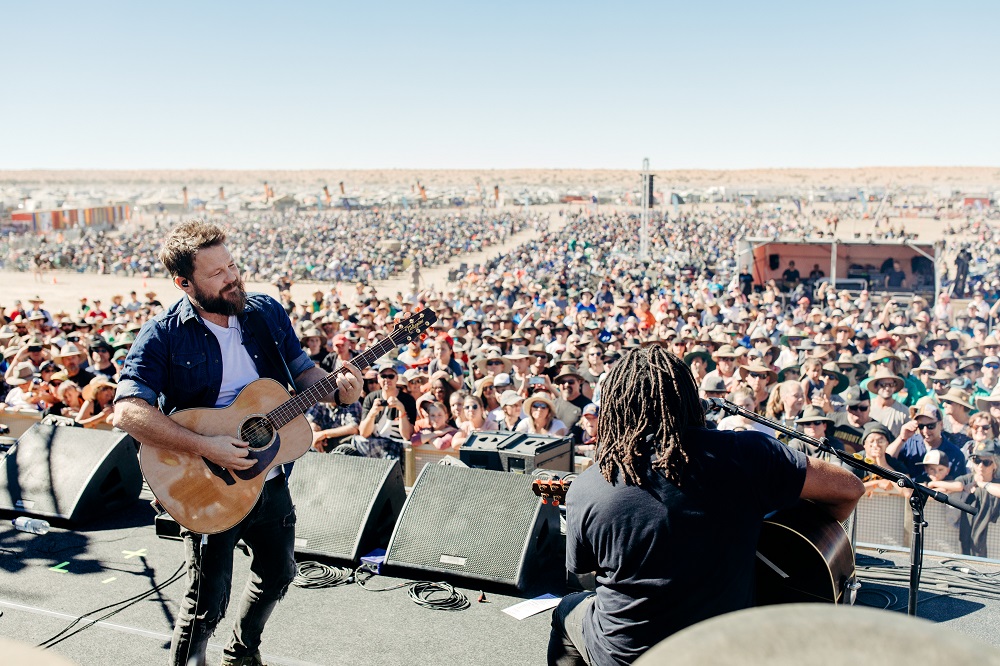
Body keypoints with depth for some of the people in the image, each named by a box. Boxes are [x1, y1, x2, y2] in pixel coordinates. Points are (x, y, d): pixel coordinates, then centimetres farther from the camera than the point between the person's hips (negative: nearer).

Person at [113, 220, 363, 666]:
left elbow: (302, 369, 9)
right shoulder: (164, 336, -15)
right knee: (208, 600, -3)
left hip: (269, 475, 6)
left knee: (278, 572, 21)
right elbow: (127, 412, -24)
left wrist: (336, 390, -13)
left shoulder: (267, 312, -1)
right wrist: (205, 447, -32)